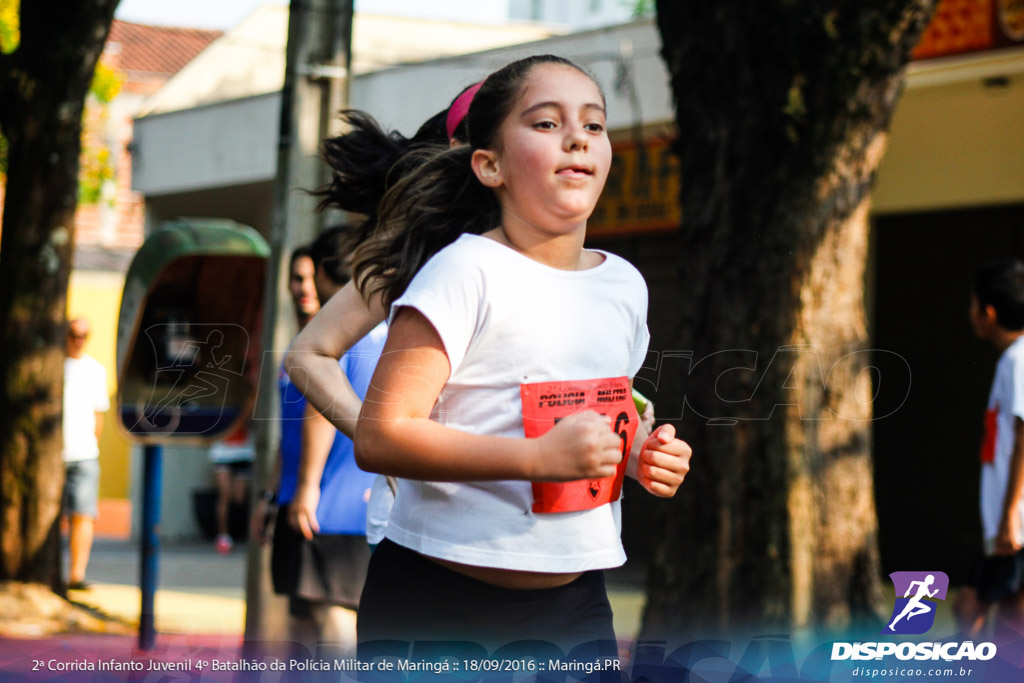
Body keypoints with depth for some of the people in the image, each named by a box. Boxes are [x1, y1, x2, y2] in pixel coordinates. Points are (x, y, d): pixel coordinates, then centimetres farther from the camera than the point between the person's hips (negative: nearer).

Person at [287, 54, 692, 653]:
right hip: (436, 603, -6)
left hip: (576, 601, 6)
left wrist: (644, 455, 4)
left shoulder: (624, 284, 9)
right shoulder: (467, 272, -13)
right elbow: (379, 437, -20)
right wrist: (539, 457, -26)